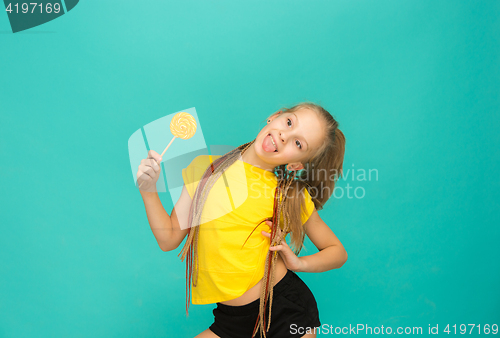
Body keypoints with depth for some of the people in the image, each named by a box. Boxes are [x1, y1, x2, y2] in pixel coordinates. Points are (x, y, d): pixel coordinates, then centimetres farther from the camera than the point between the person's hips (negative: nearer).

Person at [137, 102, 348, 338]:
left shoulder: (291, 196, -7)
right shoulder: (205, 168, -1)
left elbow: (338, 252, 4)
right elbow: (169, 239, 0)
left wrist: (299, 263, -13)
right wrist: (148, 189, -10)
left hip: (289, 312, -2)